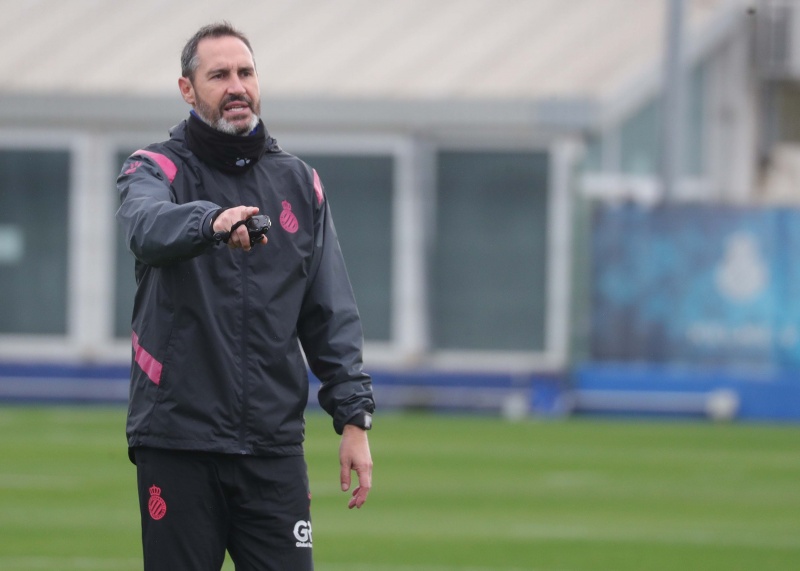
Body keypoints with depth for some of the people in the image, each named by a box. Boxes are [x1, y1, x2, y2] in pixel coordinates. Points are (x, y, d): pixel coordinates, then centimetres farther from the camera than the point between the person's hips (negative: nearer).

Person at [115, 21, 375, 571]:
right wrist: (211, 221, -47)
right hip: (177, 445, -3)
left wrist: (354, 418, 3)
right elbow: (148, 226, -25)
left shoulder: (299, 183, 12)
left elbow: (332, 314, 12)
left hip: (274, 445, 3)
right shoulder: (156, 169, 1)